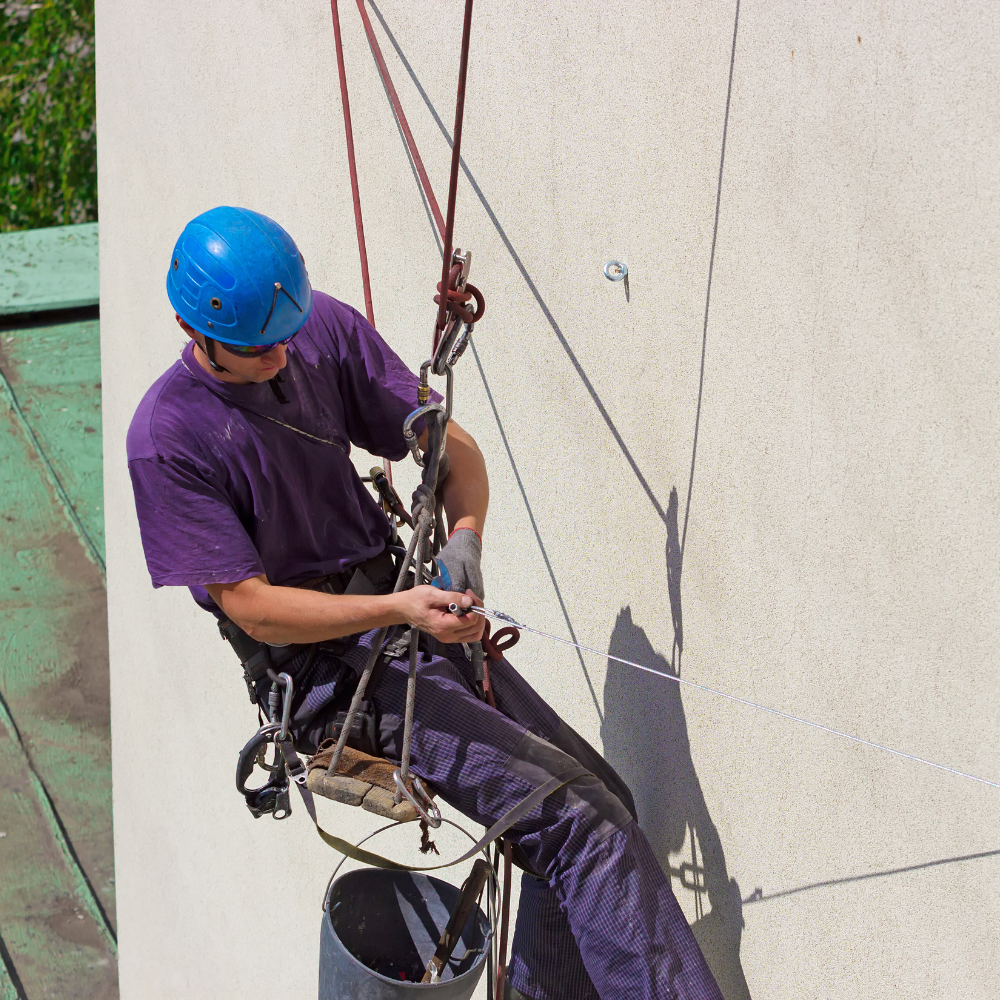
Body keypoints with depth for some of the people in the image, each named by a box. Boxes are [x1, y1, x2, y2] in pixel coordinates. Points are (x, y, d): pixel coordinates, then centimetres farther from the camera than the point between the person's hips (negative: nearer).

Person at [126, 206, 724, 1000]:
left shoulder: (327, 330, 0)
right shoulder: (167, 440, -15)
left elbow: (449, 443, 5)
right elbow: (251, 607, -16)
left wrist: (464, 535, -17)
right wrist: (397, 609, -29)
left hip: (412, 614, 7)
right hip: (331, 672, -7)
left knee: (602, 797, 4)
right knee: (578, 821, -18)